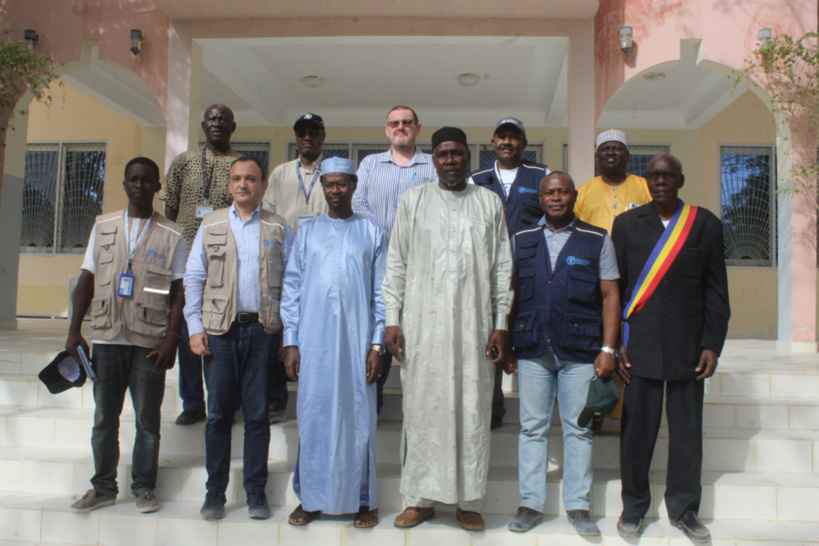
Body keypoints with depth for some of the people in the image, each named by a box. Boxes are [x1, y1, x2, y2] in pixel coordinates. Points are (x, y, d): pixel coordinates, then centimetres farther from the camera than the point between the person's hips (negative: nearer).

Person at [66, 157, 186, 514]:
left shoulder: (171, 235, 1)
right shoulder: (103, 227, 10)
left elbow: (178, 293, -1)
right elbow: (86, 281, 10)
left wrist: (171, 340, -8)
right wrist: (74, 330, 4)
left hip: (149, 341, -2)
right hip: (107, 337, 3)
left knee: (147, 417, 5)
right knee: (104, 415, 10)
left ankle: (144, 487, 18)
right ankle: (103, 487, 23)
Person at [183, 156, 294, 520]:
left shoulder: (279, 228, 8)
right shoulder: (210, 224, 12)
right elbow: (193, 278, 10)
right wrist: (195, 327, 1)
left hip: (263, 329, -1)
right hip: (220, 330, 1)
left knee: (258, 414, 4)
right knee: (219, 413, 5)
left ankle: (256, 491, 16)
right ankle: (215, 491, 17)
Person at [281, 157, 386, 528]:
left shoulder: (372, 233, 8)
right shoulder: (307, 231, 11)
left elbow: (381, 293, 4)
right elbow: (292, 288, 8)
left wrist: (377, 344, -3)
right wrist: (291, 342, 1)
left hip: (357, 341, -1)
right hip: (314, 341, 1)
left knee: (358, 416, 2)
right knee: (313, 415, 4)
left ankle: (361, 498, 15)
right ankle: (311, 497, 17)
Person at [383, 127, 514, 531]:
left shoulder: (489, 203, 10)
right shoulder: (413, 201, 9)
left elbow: (502, 268, 8)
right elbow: (396, 264, 7)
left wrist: (501, 324, 2)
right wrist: (392, 320, 0)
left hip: (475, 324, 0)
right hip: (422, 323, 0)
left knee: (472, 409, 3)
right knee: (422, 407, 3)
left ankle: (468, 500, 16)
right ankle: (419, 498, 16)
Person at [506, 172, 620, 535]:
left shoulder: (598, 241, 5)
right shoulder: (521, 241, 10)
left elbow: (610, 296, 3)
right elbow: (508, 294, 10)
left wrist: (608, 349, -4)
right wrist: (505, 345, 5)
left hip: (579, 353, -1)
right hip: (532, 351, 2)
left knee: (578, 429, 6)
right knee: (532, 427, 6)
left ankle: (578, 505, 18)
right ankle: (531, 503, 17)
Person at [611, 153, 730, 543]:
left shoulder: (705, 224, 5)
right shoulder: (626, 224, 5)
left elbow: (716, 289, 5)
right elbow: (614, 287, 4)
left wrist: (712, 344, -1)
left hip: (688, 346, 1)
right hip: (641, 346, 0)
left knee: (687, 430, 9)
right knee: (637, 428, 5)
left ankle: (684, 510, 27)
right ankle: (633, 508, 22)